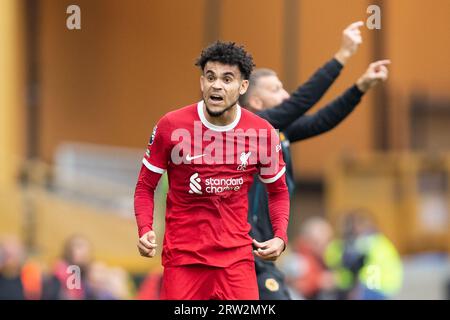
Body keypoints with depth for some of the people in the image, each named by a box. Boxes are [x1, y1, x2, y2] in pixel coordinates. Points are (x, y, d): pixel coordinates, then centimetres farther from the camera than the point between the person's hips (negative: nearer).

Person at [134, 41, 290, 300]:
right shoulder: (171, 126, -7)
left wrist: (280, 237, -4)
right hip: (182, 257, -1)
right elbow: (145, 186, 3)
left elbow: (278, 191, 12)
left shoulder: (263, 133, -2)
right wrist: (145, 230, -14)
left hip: (237, 257, 1)